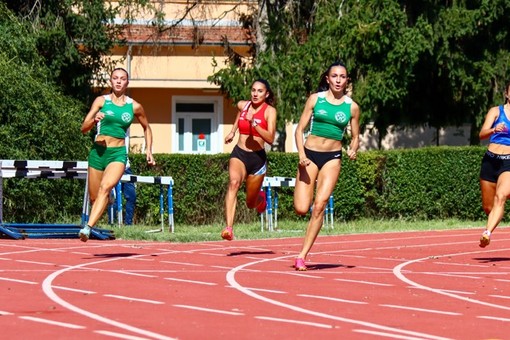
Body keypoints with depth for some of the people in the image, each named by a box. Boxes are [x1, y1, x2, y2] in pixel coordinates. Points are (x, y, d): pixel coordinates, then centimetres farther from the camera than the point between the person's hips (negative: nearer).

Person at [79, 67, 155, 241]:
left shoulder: (134, 107, 6)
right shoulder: (101, 101, 5)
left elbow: (146, 128, 24)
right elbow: (84, 128, 1)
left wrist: (149, 150, 15)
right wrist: (94, 120, -20)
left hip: (118, 154, -2)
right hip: (98, 151, 2)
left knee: (105, 188, -26)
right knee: (94, 197, 5)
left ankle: (88, 227, -37)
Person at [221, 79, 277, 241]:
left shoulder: (269, 111, -10)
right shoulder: (242, 105, 2)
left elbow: (270, 139, -22)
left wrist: (254, 124, -31)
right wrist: (232, 132, 24)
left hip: (258, 158, -1)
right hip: (239, 154, 1)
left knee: (251, 203, 11)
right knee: (234, 182, -31)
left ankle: (260, 197, 53)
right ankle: (229, 228, -45)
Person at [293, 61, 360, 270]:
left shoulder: (352, 107, 4)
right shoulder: (315, 99, 2)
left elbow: (355, 137, 13)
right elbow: (300, 129, 3)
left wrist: (353, 150, -10)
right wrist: (301, 154, -11)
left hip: (332, 158, 0)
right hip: (310, 154, 0)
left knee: (319, 206, -13)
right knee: (301, 209, -12)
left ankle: (302, 256, -8)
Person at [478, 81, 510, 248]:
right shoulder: (496, 111, 5)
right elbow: (482, 134, -8)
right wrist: (494, 130, -28)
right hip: (490, 160, 1)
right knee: (488, 207, 7)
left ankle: (487, 233, -38)